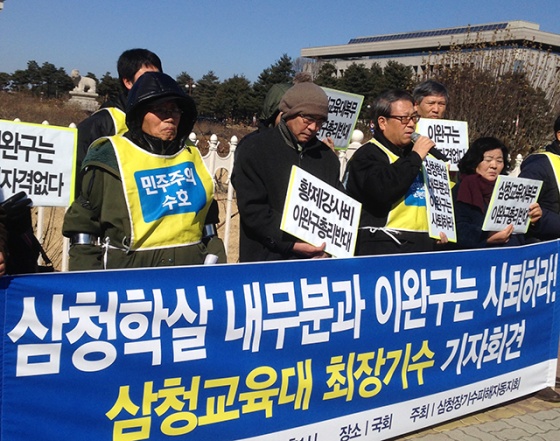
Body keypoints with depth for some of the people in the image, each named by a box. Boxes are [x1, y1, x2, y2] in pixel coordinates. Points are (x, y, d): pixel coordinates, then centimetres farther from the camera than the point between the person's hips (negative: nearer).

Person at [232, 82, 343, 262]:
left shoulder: (327, 157, 12)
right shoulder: (256, 149, -2)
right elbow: (251, 208, -10)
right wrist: (291, 244, -16)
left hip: (316, 260, 4)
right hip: (266, 259, -3)